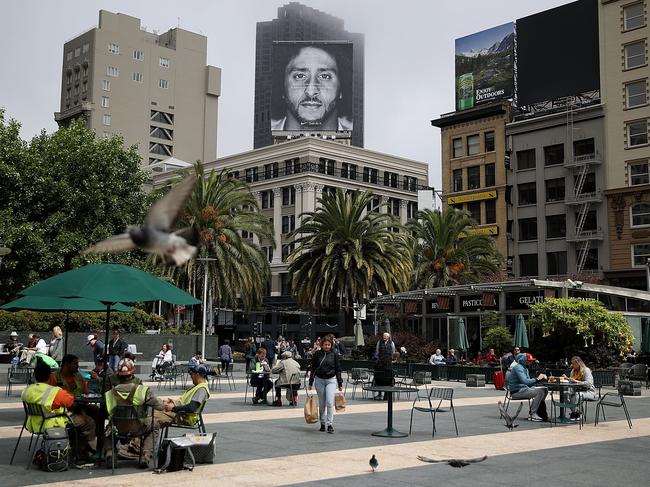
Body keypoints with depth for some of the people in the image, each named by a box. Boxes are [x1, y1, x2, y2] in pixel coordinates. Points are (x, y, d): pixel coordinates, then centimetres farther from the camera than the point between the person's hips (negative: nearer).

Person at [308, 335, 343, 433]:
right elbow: (313, 369, 5)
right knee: (321, 404, 8)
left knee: (330, 402, -13)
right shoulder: (317, 354, 1)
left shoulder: (334, 355, 1)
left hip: (331, 380, -1)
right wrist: (310, 383, 3)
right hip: (319, 380, 1)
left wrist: (340, 384, 4)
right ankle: (322, 423, 22)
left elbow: (338, 370, 5)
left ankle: (330, 424, -9)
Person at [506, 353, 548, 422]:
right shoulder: (518, 367, -14)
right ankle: (532, 415, -19)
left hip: (523, 389, 10)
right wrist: (537, 379, -23)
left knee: (544, 389, 6)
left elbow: (528, 381, 14)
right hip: (517, 392, -10)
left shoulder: (525, 368, 18)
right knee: (540, 392, -22)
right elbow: (525, 381, -26)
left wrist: (540, 378, -1)